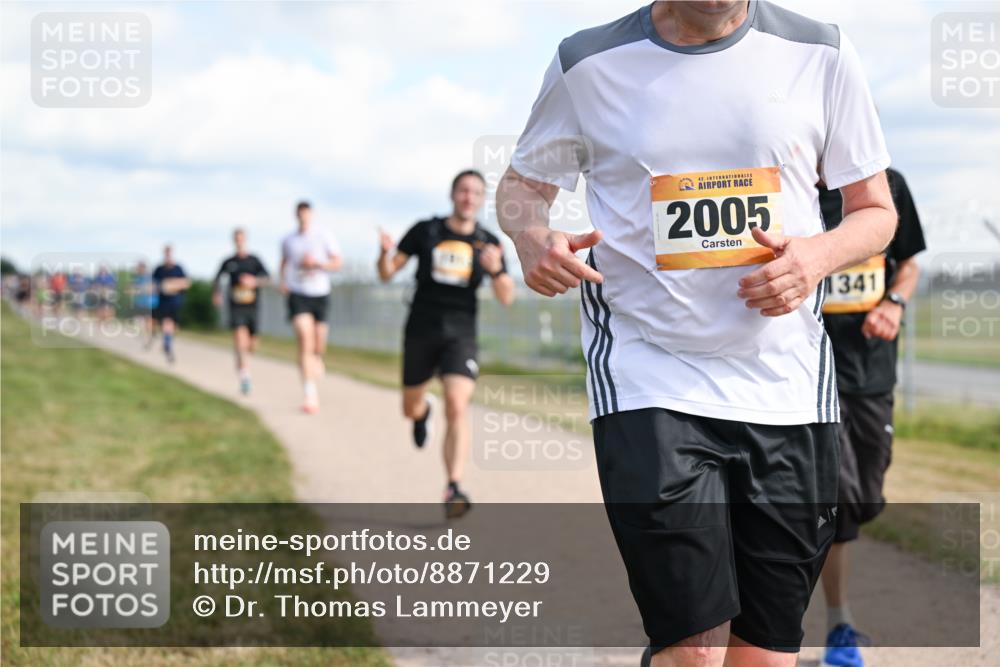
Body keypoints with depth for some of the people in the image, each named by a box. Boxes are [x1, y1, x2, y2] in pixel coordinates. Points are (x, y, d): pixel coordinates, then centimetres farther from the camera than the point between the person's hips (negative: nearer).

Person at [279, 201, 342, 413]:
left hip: (320, 293, 1)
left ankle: (317, 361, 49)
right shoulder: (288, 240, 8)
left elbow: (338, 263, 0)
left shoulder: (324, 236, 0)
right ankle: (310, 394, -21)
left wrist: (317, 263, -15)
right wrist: (283, 281, 9)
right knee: (305, 341, -18)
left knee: (319, 346, 9)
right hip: (297, 294, 0)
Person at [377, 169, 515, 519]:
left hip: (461, 335, -1)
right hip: (421, 332, 1)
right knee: (410, 409, 13)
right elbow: (387, 274, 4)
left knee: (457, 407, -19)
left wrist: (496, 270, -20)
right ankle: (425, 409, 52)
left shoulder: (488, 243, 3)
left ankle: (453, 490, -21)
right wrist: (385, 253, -19)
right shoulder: (425, 231, 1)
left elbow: (506, 298, 0)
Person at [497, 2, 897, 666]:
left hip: (788, 391, 3)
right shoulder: (588, 64, 3)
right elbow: (522, 183, 16)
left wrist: (819, 254, -9)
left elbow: (876, 211, 13)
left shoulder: (820, 54, 6)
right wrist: (532, 236, -7)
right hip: (649, 381, -2)